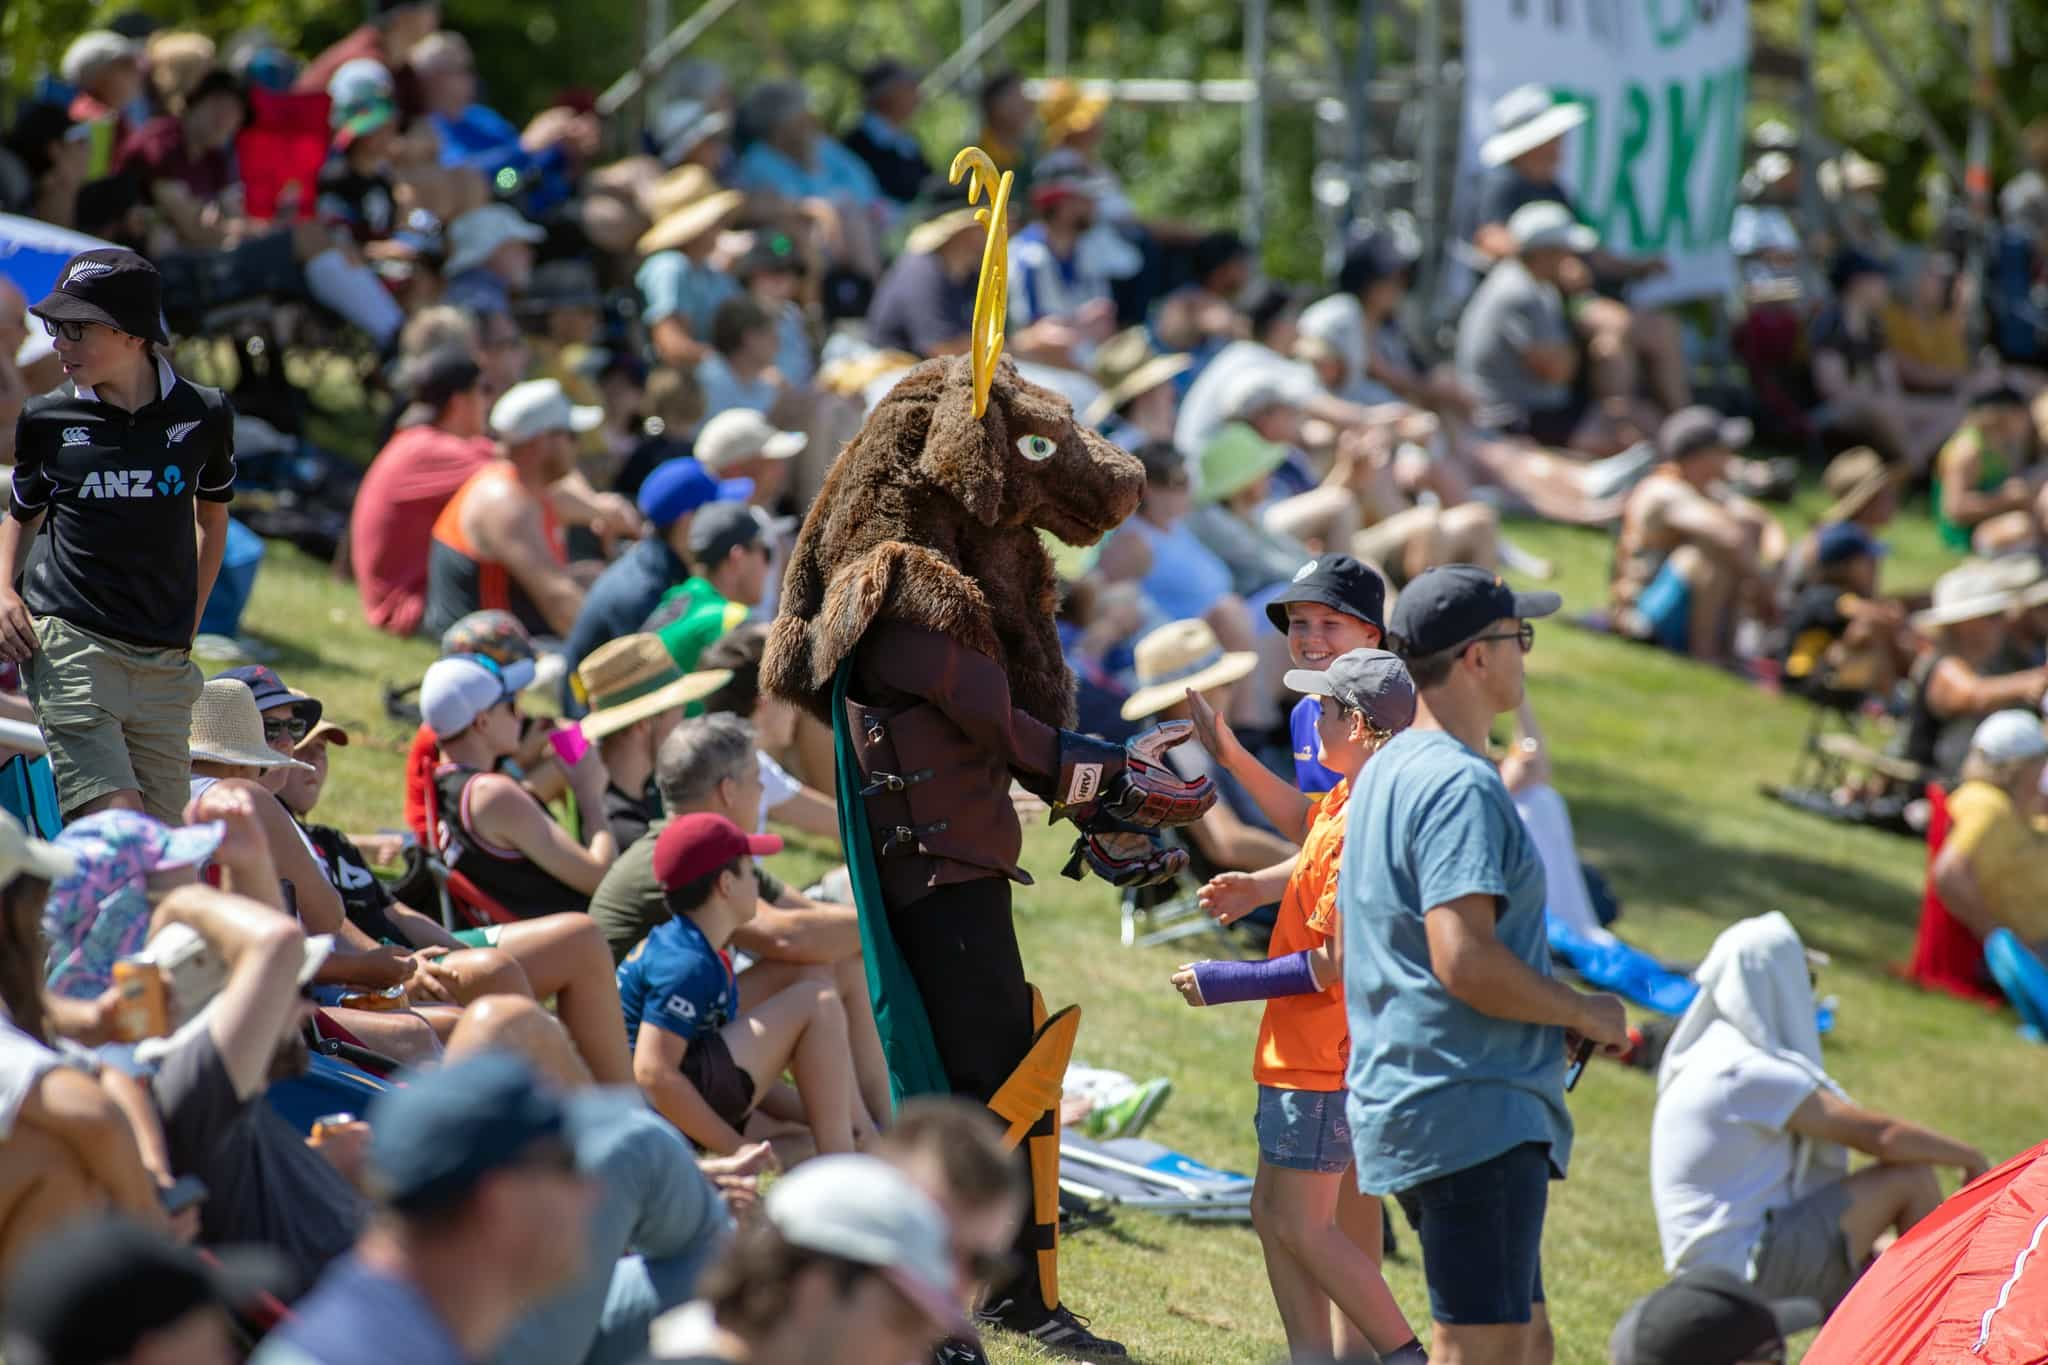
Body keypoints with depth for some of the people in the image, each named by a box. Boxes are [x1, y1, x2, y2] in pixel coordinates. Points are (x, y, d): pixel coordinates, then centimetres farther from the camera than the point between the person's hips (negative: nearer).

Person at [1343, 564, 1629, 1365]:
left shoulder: (1386, 773, 17)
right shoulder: (1461, 785, -15)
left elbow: (1344, 952, 24)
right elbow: (1464, 959, -25)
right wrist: (1582, 1013, -10)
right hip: (1473, 1112, -11)